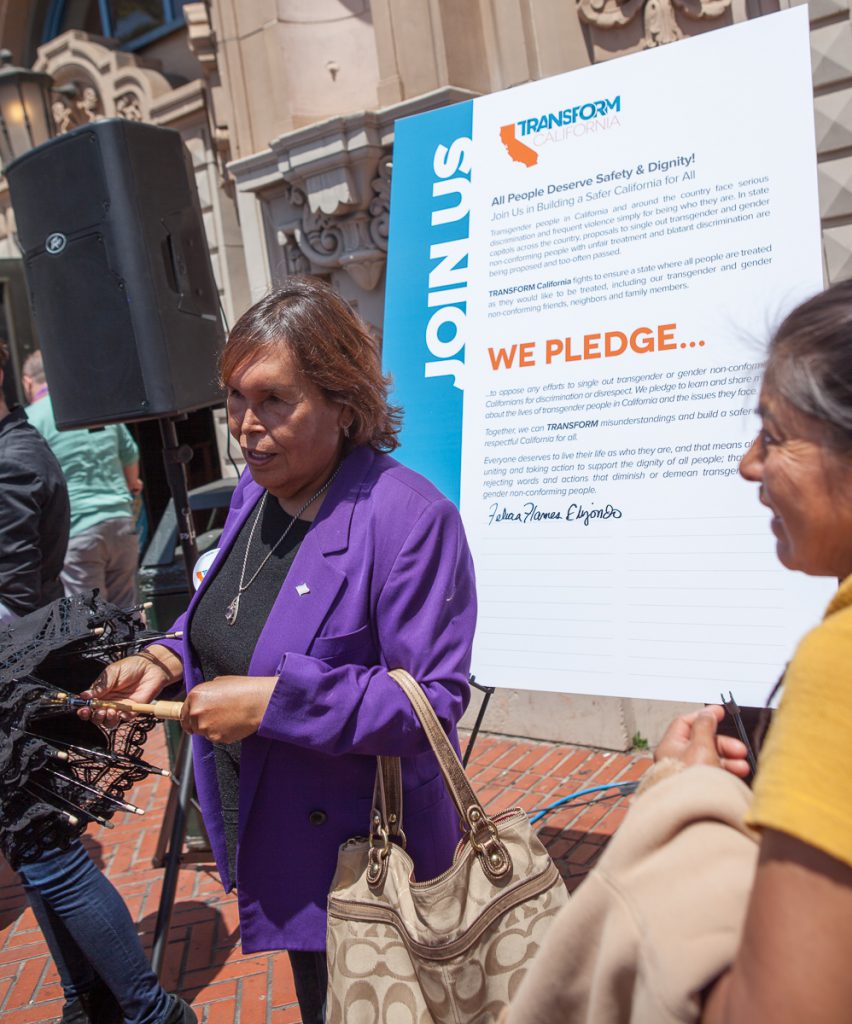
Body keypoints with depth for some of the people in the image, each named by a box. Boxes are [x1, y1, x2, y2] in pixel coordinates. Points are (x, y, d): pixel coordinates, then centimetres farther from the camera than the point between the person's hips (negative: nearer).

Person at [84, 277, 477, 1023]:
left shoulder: (408, 518, -26)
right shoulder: (254, 493, -1)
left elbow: (435, 702, -27)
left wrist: (272, 700, -32)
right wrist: (168, 661, -6)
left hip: (361, 849, -7)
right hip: (270, 833, 8)